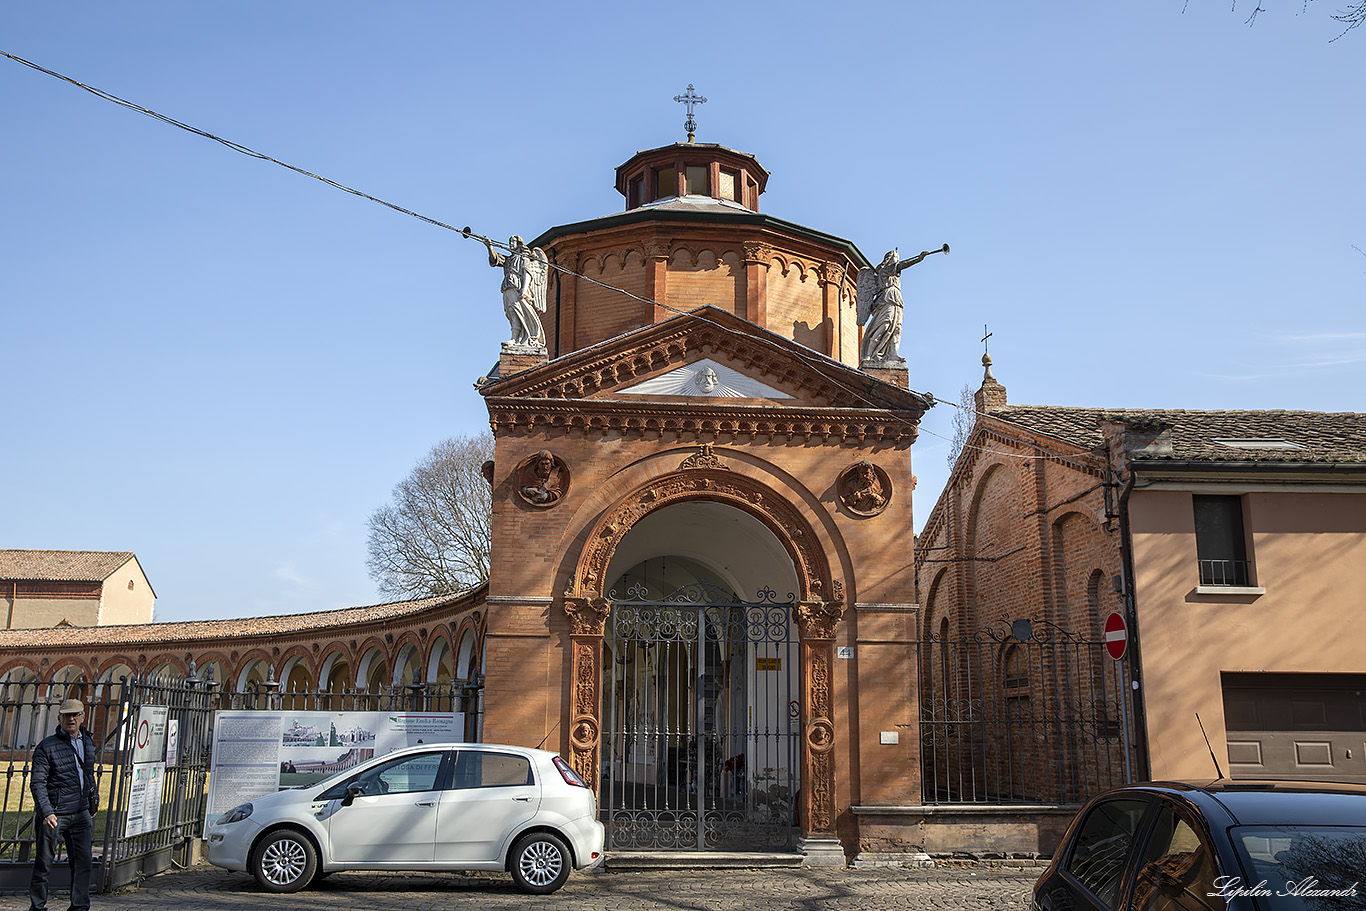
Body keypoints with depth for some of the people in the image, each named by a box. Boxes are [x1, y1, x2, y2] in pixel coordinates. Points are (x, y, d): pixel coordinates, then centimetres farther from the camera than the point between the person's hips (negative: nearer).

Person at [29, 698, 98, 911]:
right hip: (54, 813, -5)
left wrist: (94, 799, 22)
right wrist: (46, 812, -23)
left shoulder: (87, 742, 10)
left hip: (80, 813, 5)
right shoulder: (46, 747, -8)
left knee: (83, 860, 3)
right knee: (44, 862, 4)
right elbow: (37, 783, -13)